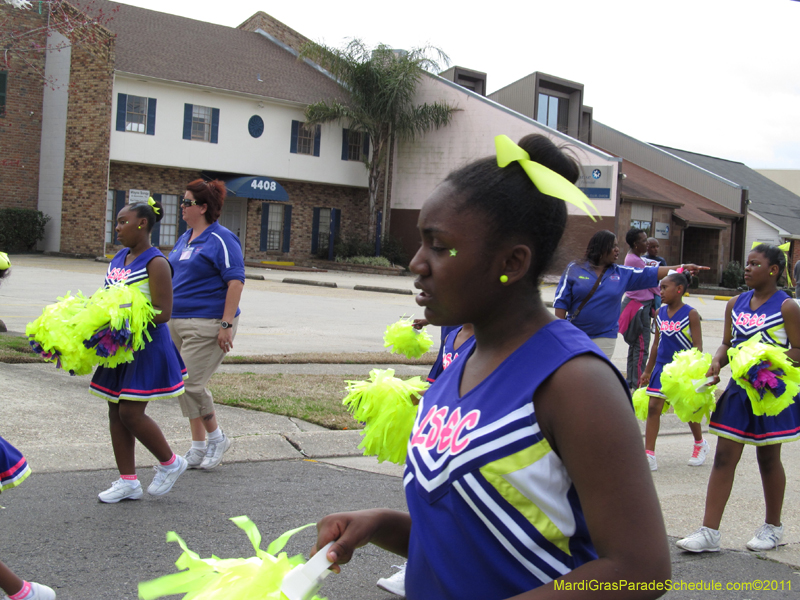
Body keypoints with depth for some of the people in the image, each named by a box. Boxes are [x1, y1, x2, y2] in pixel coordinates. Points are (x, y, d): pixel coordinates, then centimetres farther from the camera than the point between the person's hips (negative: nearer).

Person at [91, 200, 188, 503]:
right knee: (116, 412, 9)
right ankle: (128, 481, 18)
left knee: (131, 412, -10)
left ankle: (170, 462, 13)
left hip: (147, 347, -9)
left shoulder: (155, 263, -14)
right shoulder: (119, 258, 11)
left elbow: (162, 312, -19)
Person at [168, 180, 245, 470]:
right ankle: (198, 447, 20)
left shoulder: (221, 240, -12)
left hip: (207, 325, -9)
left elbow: (236, 282, -18)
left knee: (192, 384, -11)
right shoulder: (184, 238, 15)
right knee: (185, 385, 10)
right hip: (178, 322, 9)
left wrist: (227, 324, -22)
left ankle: (216, 437, 11)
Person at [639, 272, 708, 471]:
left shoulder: (690, 314, -9)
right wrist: (647, 371, 17)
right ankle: (649, 455, -4)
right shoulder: (660, 313, 6)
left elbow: (698, 347, -10)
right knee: (653, 407, -4)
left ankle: (700, 444, 36)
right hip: (662, 367, 5)